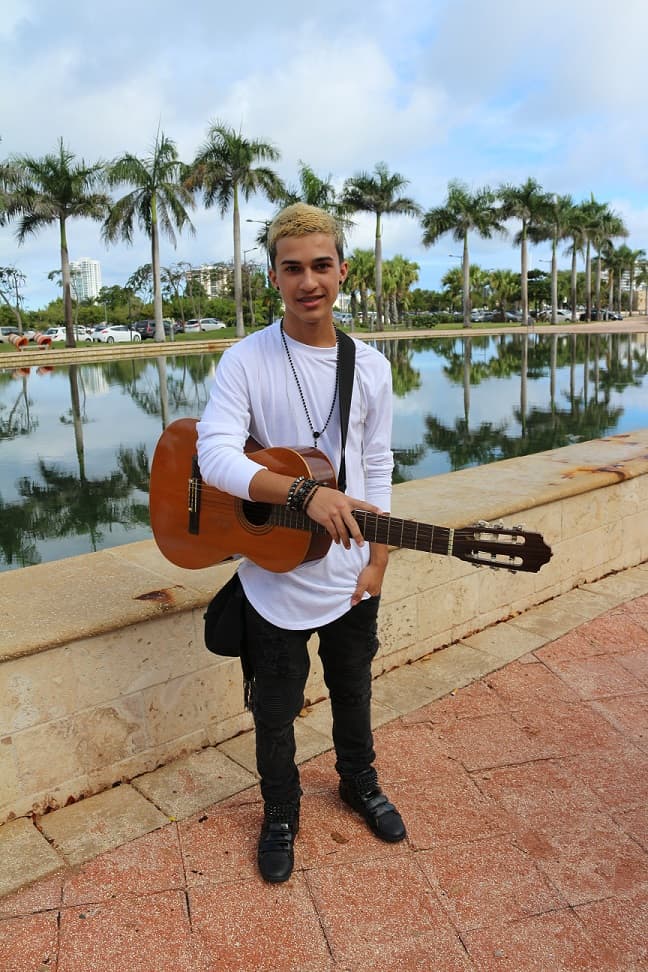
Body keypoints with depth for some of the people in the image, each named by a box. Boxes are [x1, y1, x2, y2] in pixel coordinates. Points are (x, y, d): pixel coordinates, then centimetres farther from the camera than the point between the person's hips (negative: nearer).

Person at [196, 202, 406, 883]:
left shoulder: (371, 367, -2)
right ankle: (280, 815, 44)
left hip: (352, 581, 3)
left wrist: (376, 564, -1)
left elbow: (377, 470, 3)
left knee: (353, 694, 24)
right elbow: (214, 455, -27)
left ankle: (359, 783, 53)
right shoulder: (245, 362, -14)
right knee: (275, 711, 16)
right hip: (276, 579, -3)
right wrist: (306, 493, -40)